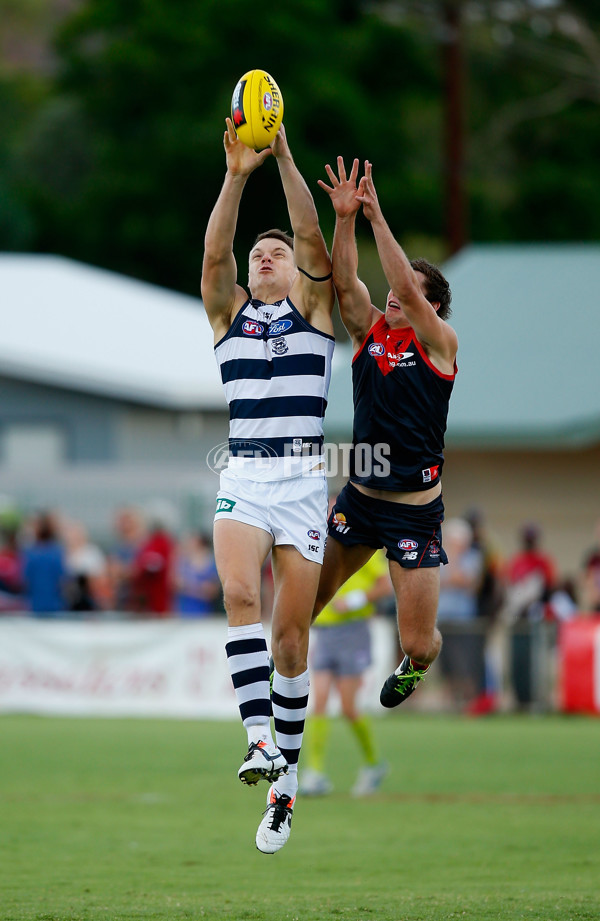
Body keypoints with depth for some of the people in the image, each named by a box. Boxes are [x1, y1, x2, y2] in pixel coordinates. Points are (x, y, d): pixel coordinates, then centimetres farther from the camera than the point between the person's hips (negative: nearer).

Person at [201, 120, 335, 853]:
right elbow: (213, 253, -3)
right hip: (242, 477, 1)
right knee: (239, 593, -26)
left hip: (303, 480, -1)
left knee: (291, 635, -2)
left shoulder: (314, 308, 12)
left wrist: (286, 159, -10)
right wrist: (237, 176, -13)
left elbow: (313, 239, -3)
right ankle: (259, 735, -35)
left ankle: (285, 778, 6)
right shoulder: (229, 313, 14)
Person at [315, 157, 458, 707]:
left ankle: (413, 668, 35)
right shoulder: (370, 330, 7)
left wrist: (378, 217, -24)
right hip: (359, 496, 4)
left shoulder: (439, 342, -6)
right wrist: (345, 219, -21)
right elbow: (344, 282, -8)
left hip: (415, 509, -4)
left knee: (419, 643, -1)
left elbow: (407, 288, -21)